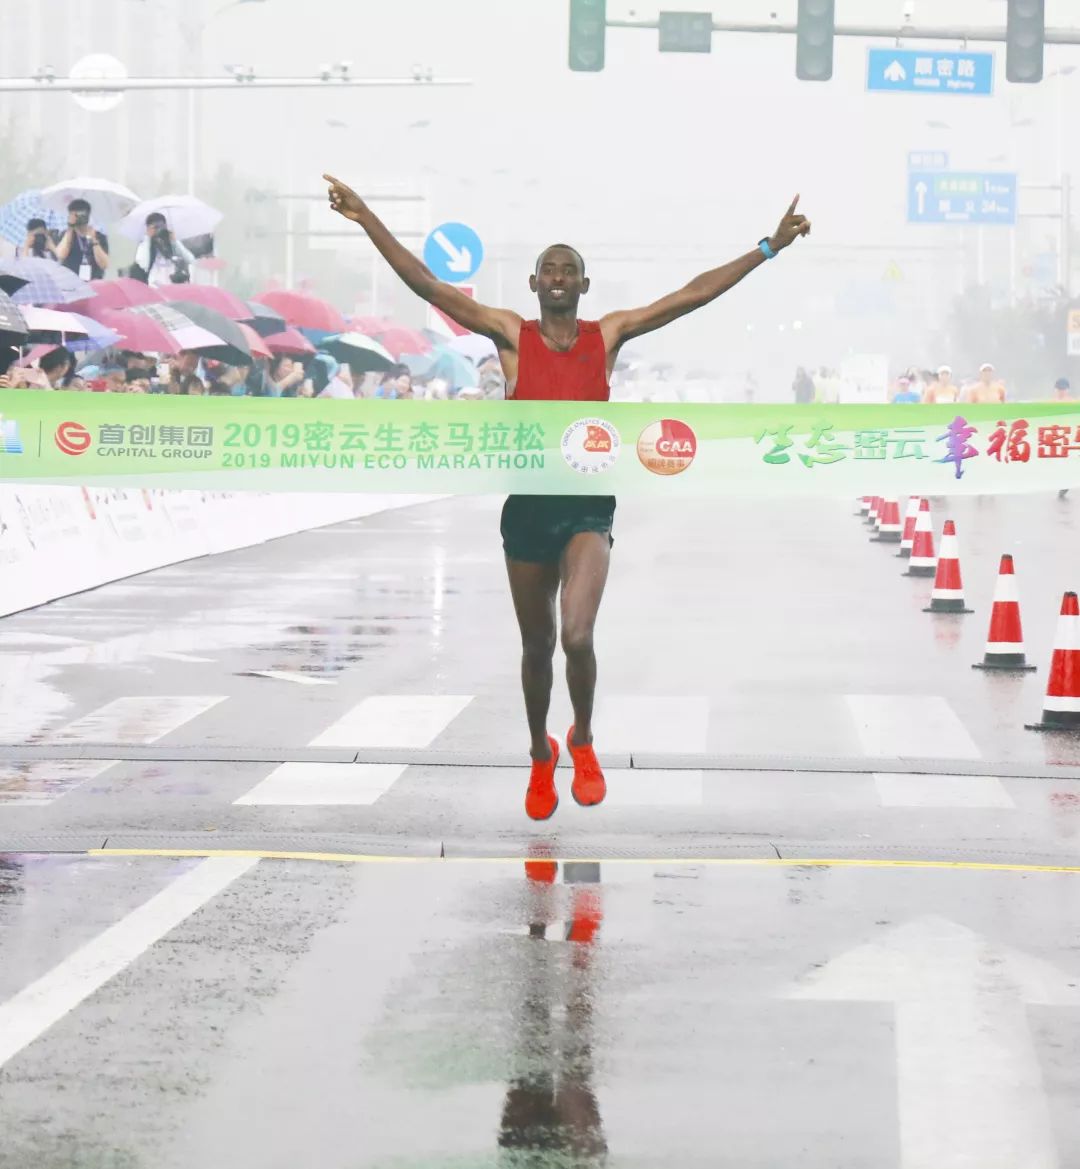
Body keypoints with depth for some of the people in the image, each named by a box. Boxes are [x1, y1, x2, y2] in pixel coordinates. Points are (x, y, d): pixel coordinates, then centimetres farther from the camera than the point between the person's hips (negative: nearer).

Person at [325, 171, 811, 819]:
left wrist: (770, 247, -2)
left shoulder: (608, 335, 1)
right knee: (538, 646, 13)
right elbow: (427, 285, -7)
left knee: (577, 636, -21)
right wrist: (369, 220, -14)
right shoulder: (511, 335, -1)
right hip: (528, 504, 1)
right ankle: (541, 755, 37)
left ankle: (583, 741, 7)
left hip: (588, 505, -1)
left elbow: (696, 292, 1)